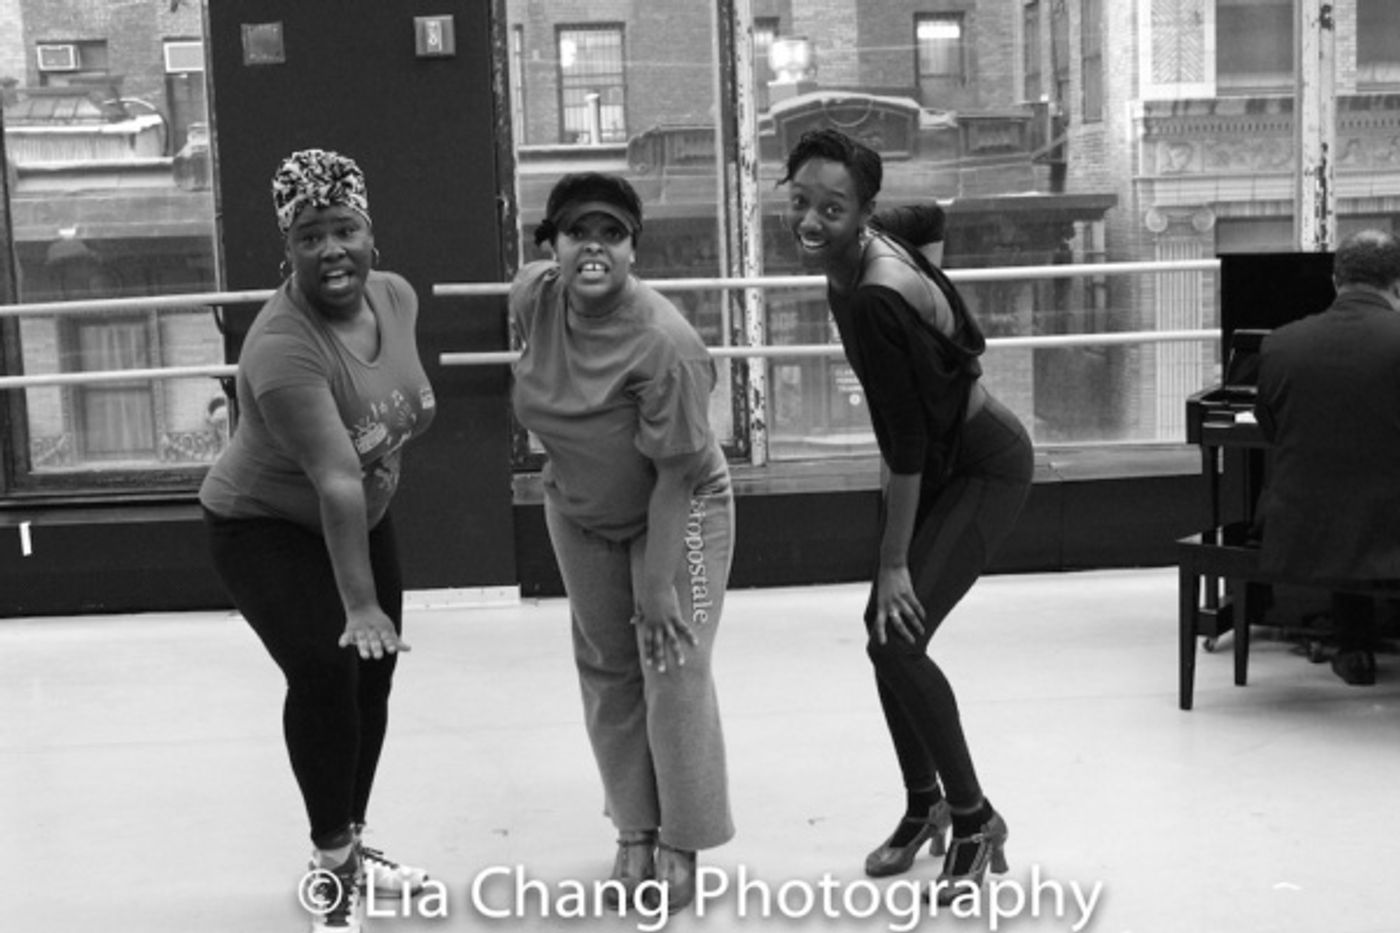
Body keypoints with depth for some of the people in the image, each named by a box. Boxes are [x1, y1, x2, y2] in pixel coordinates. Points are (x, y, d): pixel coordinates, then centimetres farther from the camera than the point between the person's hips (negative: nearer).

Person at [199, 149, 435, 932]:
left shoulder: (397, 295, -12)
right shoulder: (283, 347, -35)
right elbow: (336, 483, -40)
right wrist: (358, 604, -41)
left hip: (364, 517, 7)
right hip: (265, 527, -7)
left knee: (373, 679, 10)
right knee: (324, 669, -22)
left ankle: (353, 846, 29)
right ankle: (333, 864, -4)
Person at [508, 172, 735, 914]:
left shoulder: (663, 344, -34)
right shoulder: (533, 296, -18)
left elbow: (676, 475, -28)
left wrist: (657, 583, -25)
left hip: (676, 512, -6)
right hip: (580, 514, 6)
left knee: (674, 672, -6)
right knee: (606, 672, 10)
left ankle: (680, 847, 11)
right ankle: (635, 837, 25)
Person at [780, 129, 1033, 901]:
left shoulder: (874, 299, -32)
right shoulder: (860, 258, -4)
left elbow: (905, 442, -27)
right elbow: (960, 336, 10)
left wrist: (893, 563, -19)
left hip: (984, 469, -9)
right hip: (942, 455, 9)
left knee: (897, 638, -15)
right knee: (887, 632, 10)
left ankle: (975, 822, 3)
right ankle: (924, 805, 30)